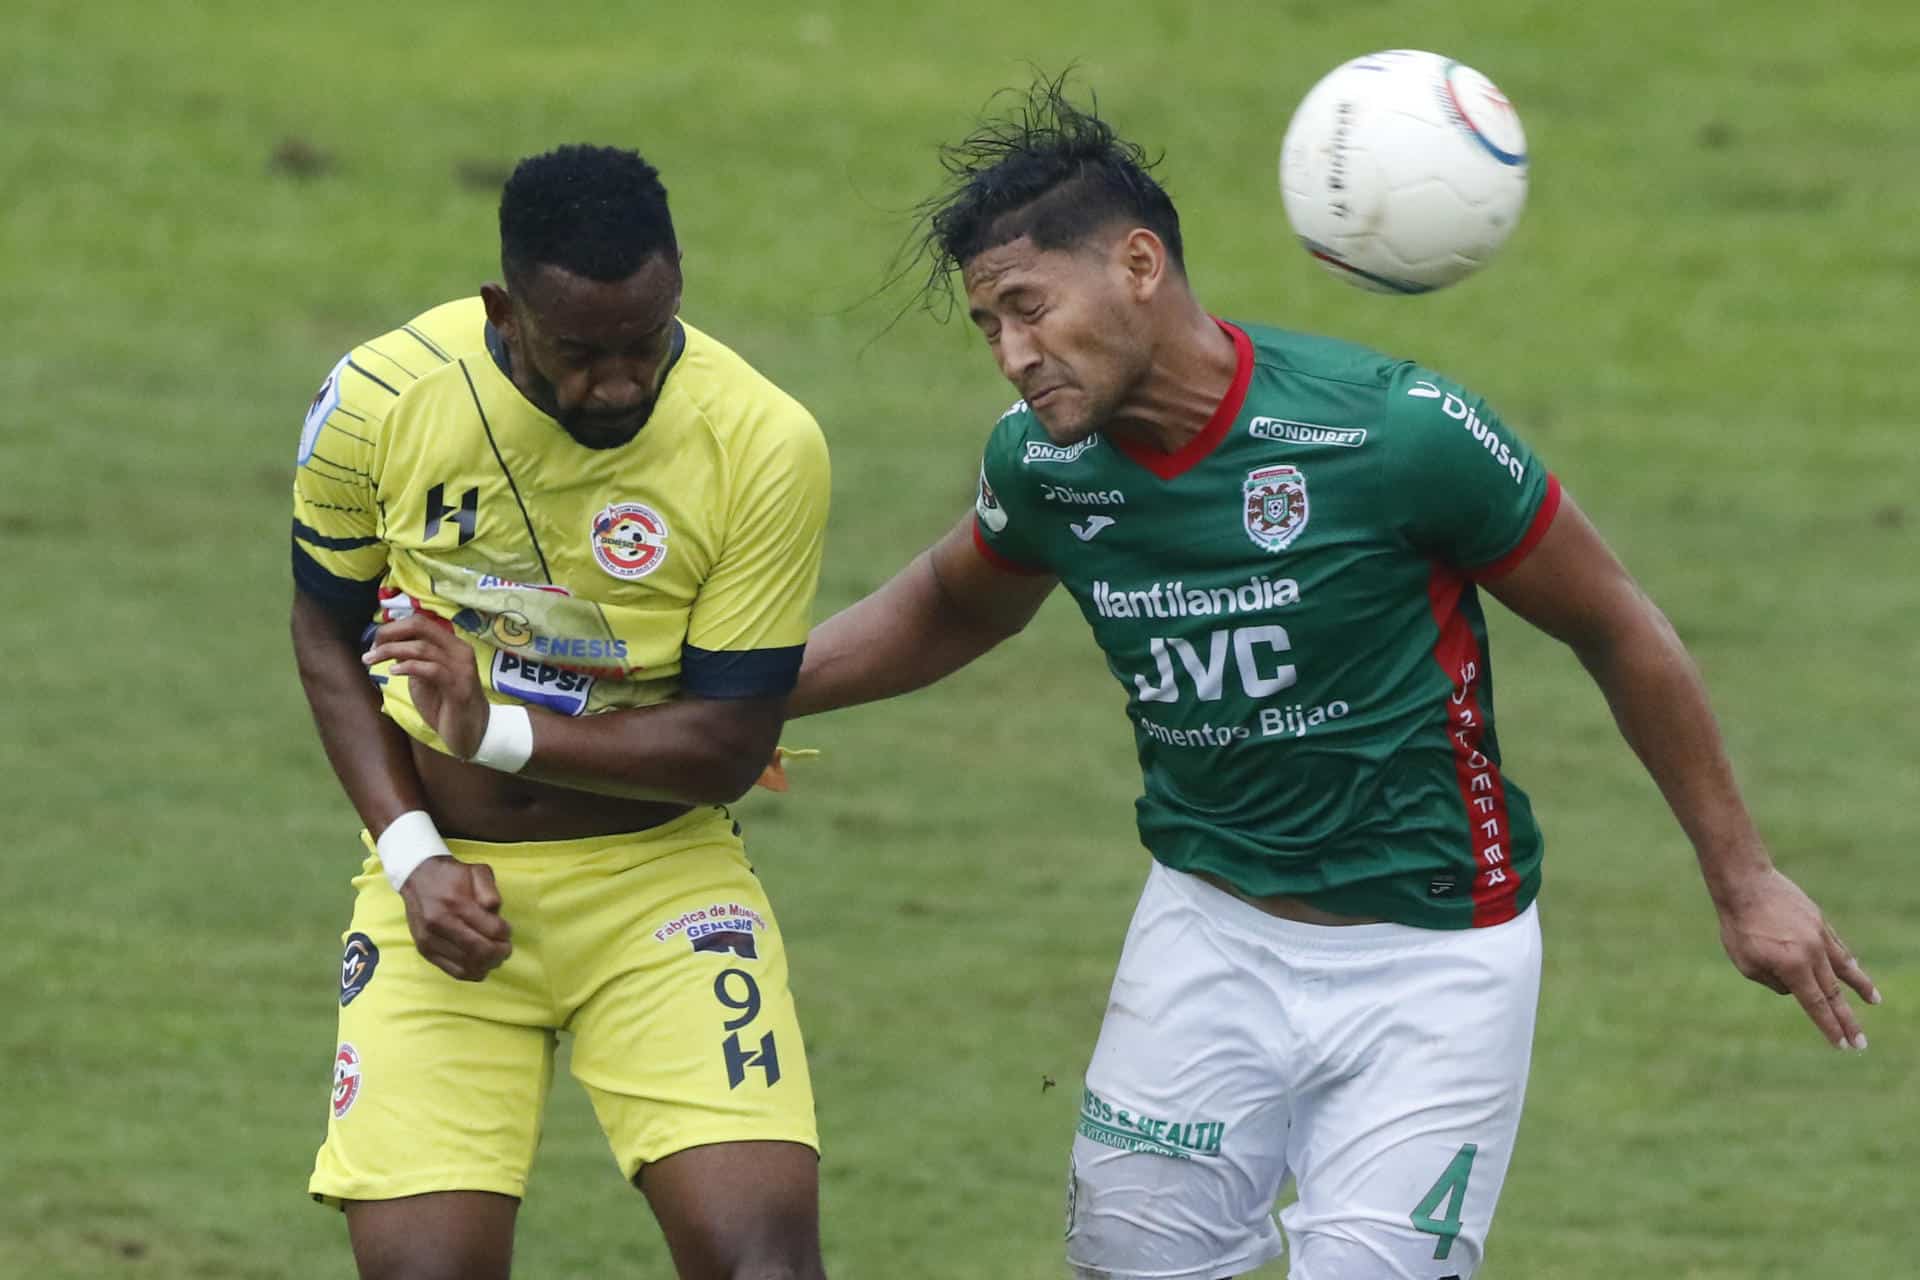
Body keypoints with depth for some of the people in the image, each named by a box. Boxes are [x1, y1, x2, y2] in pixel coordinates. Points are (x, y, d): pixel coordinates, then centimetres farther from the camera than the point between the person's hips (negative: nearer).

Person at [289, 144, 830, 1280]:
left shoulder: (765, 447, -15)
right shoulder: (383, 397, -10)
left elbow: (731, 744, -10)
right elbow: (329, 633, 7)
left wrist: (498, 730, -22)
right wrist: (412, 855, -6)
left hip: (661, 881, -1)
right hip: (448, 889, 1)